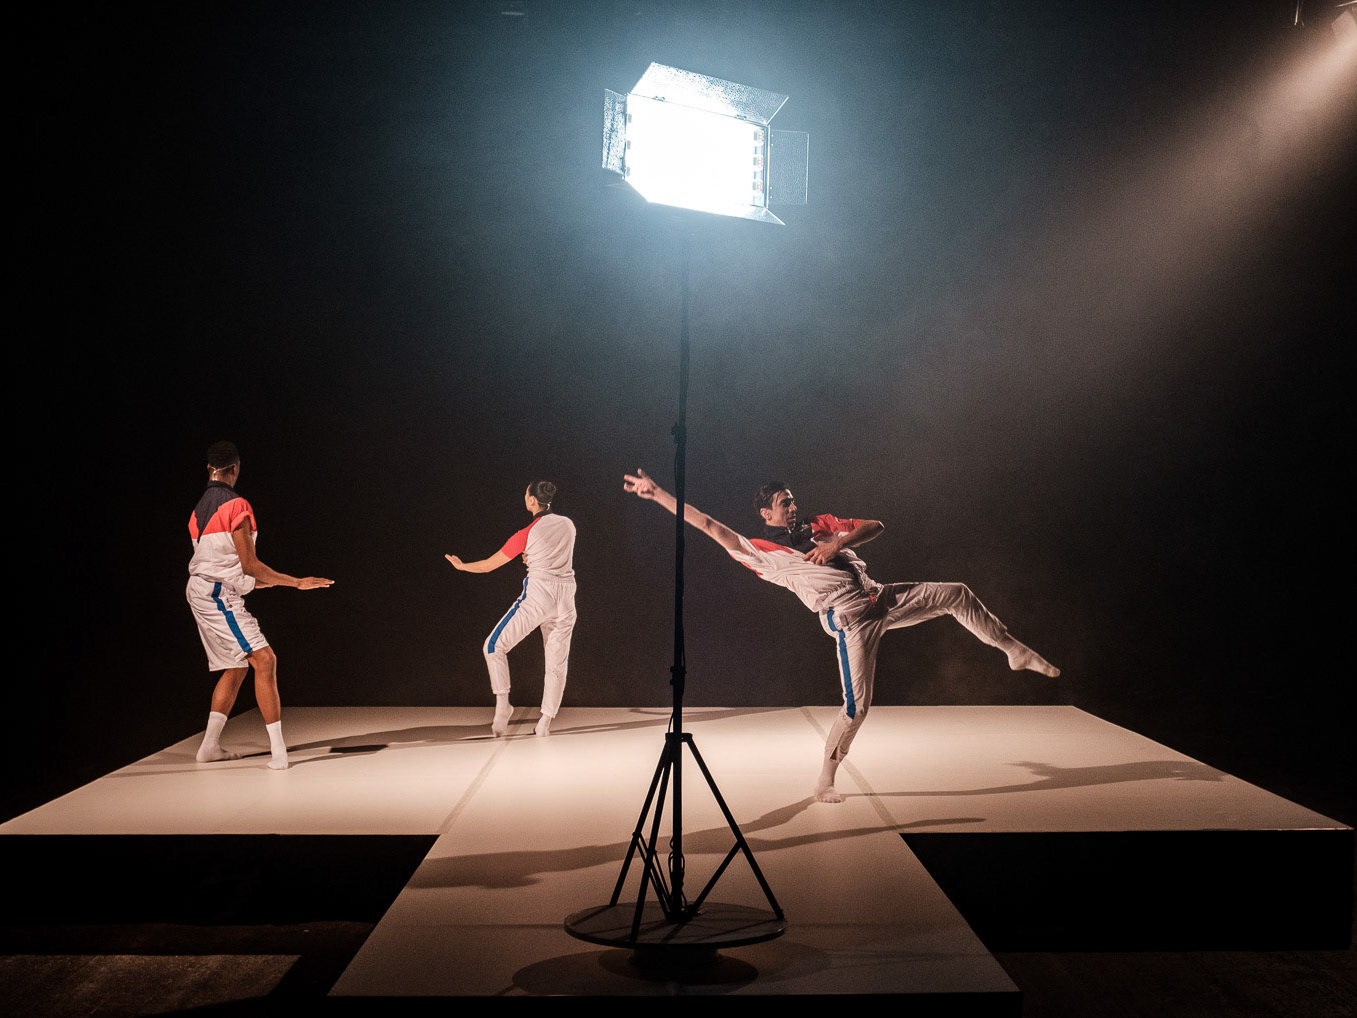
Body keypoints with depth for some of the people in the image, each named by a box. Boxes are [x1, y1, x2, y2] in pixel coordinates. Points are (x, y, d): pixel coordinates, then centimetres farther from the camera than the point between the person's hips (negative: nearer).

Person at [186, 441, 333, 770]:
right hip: (219, 595, -9)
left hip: (202, 593, 9)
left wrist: (254, 581, 32)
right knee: (265, 660, -12)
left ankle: (210, 745, 19)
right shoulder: (236, 505, -12)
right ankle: (278, 751, -17)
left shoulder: (198, 510, 14)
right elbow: (249, 564, -14)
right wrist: (297, 582, -8)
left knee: (237, 667, 17)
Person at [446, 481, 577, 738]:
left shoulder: (527, 534, -7)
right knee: (557, 662, 9)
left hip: (537, 595, -5)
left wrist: (462, 565, 18)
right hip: (566, 598, 5)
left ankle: (503, 704, -2)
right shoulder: (568, 525, 7)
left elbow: (489, 565, 2)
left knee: (494, 646, 8)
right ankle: (545, 721, 7)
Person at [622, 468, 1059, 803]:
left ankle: (1015, 651, 28)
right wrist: (657, 493, -13)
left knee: (956, 594, 10)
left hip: (881, 598, 6)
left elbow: (875, 526, 9)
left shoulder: (819, 526, 16)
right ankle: (825, 781, 7)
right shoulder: (761, 551, 0)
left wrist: (838, 543, -10)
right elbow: (710, 526, -8)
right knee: (856, 706, -11)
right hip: (849, 618, -6)